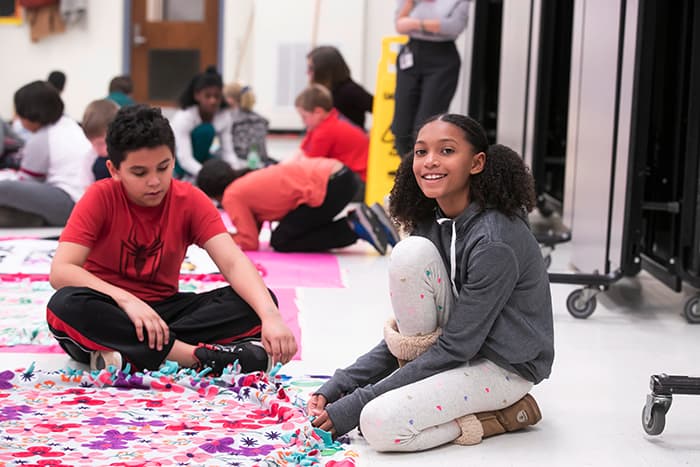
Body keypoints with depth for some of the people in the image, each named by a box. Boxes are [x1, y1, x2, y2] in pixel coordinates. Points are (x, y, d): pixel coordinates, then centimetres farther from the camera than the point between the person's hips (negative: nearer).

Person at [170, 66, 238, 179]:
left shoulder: (224, 116, -14)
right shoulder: (183, 117, -30)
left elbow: (228, 152, -13)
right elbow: (184, 159, -37)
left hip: (197, 157, 5)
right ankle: (188, 177, -19)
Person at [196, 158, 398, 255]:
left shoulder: (232, 196, -1)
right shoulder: (246, 182, 23)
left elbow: (250, 243, -2)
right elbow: (253, 231, 22)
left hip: (330, 185, -9)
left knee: (281, 242, 0)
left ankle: (355, 227, -5)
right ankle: (358, 221, 10)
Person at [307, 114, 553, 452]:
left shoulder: (495, 242, -25)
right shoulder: (429, 225, 0)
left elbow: (453, 348, -24)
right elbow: (407, 332, 4)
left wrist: (354, 406, -23)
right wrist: (337, 386, -9)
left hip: (505, 366, -7)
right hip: (457, 348, 7)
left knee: (379, 423, -26)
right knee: (410, 252, -16)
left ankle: (504, 412, -6)